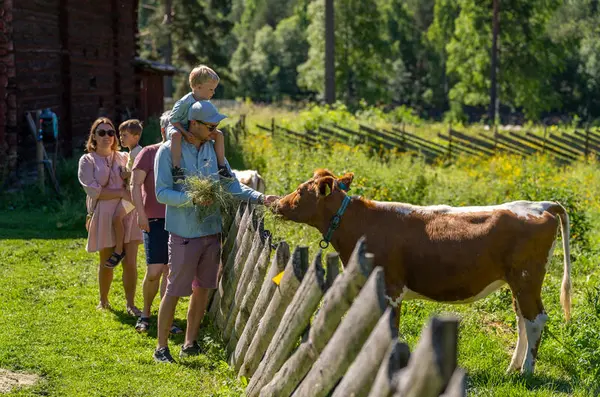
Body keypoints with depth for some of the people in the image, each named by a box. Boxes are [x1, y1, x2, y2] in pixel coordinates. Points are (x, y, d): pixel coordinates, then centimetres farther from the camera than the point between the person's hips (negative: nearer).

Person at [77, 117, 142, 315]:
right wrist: (122, 193, -16)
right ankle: (103, 301, 27)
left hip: (128, 214, 2)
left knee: (130, 262, -6)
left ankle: (130, 304, 1)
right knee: (107, 262, 8)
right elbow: (93, 191, -11)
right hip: (105, 216, -2)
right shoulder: (87, 161, 2)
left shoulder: (124, 157, 12)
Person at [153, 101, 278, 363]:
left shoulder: (213, 149, 7)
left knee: (202, 289, 12)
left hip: (212, 230, 6)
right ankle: (162, 348, 9)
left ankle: (190, 344, 23)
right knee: (175, 290, -2)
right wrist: (192, 198, -29)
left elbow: (231, 185, 7)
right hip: (184, 233, -6)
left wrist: (260, 198, -7)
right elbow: (162, 193, -13)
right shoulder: (169, 151, -10)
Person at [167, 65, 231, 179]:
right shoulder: (184, 102, -26)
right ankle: (177, 168, -46)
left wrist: (212, 128, -15)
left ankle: (221, 166, -4)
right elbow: (173, 120, -22)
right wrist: (185, 133, -29)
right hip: (177, 128, -7)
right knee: (176, 135, -43)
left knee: (219, 134, -5)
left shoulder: (206, 103, -3)